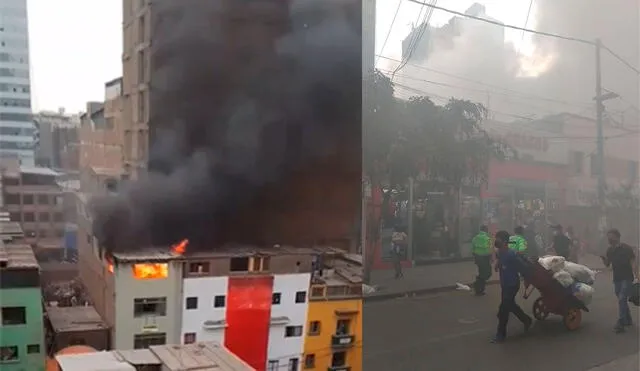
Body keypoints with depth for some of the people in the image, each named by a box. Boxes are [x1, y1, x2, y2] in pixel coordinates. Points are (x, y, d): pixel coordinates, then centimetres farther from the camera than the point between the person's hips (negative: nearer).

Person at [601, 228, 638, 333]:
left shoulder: (627, 249, -10)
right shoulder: (610, 250, 6)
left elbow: (633, 263, -11)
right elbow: (607, 265, 11)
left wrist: (636, 276, -21)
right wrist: (604, 259, -11)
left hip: (627, 278, -6)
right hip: (616, 279, 6)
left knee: (622, 299, -14)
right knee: (622, 300, 14)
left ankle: (620, 323, -16)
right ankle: (628, 320, 28)